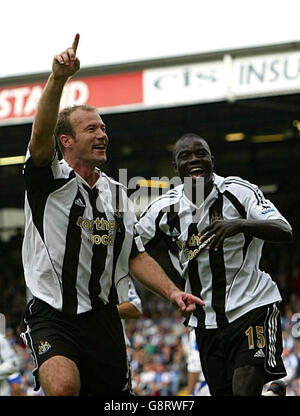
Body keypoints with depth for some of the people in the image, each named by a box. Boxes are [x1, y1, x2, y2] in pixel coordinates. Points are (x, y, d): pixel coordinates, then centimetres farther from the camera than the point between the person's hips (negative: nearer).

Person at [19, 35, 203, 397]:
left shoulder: (116, 193, 14)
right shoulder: (50, 180, -5)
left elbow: (135, 256, 18)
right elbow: (41, 135, -26)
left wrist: (171, 292, 1)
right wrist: (58, 78, -41)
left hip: (102, 319, 6)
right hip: (51, 317, -6)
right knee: (63, 385, -33)